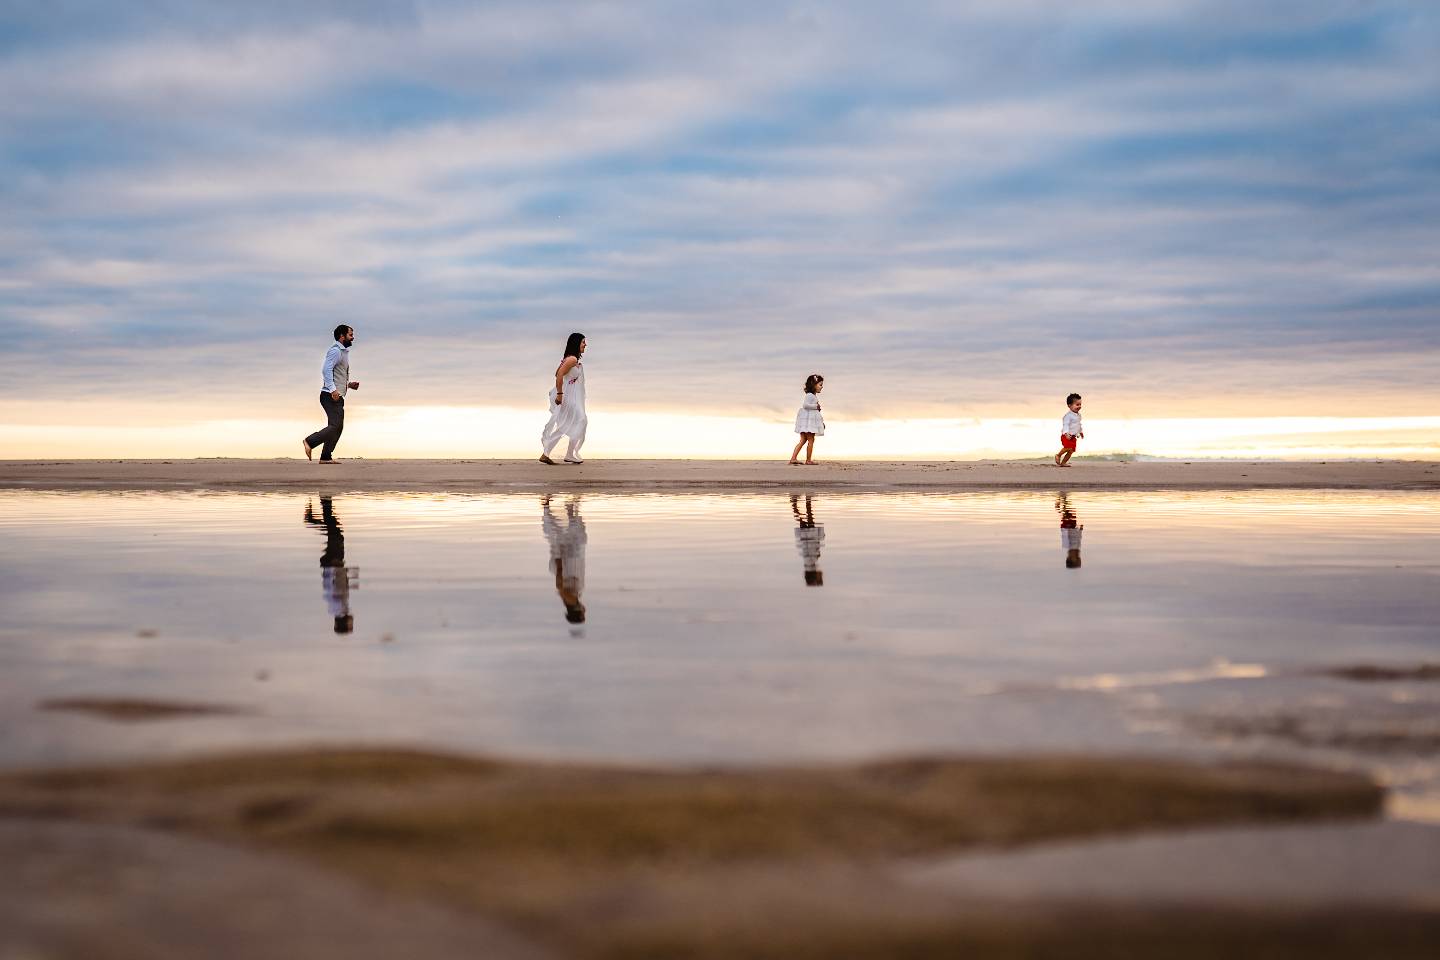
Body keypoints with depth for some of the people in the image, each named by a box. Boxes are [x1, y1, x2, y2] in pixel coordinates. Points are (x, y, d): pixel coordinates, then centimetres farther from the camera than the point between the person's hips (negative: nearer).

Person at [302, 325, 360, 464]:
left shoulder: (343, 352, 23)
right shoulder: (335, 351, -9)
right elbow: (326, 370, -20)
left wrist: (349, 384, 15)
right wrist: (333, 389, -28)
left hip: (337, 396, 10)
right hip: (331, 395, -10)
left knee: (337, 427, 7)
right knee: (335, 425, -17)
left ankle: (326, 457, 7)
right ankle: (310, 442, -12)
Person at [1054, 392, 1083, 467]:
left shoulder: (1078, 415, 16)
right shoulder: (1068, 415, -13)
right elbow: (1065, 424, -20)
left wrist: (1081, 432, 38)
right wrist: (1066, 433, -32)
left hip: (1073, 437, 9)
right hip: (1067, 436, -9)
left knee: (1071, 451, 2)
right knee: (1068, 448, -27)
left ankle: (1063, 462, 9)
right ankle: (1058, 455, -6)